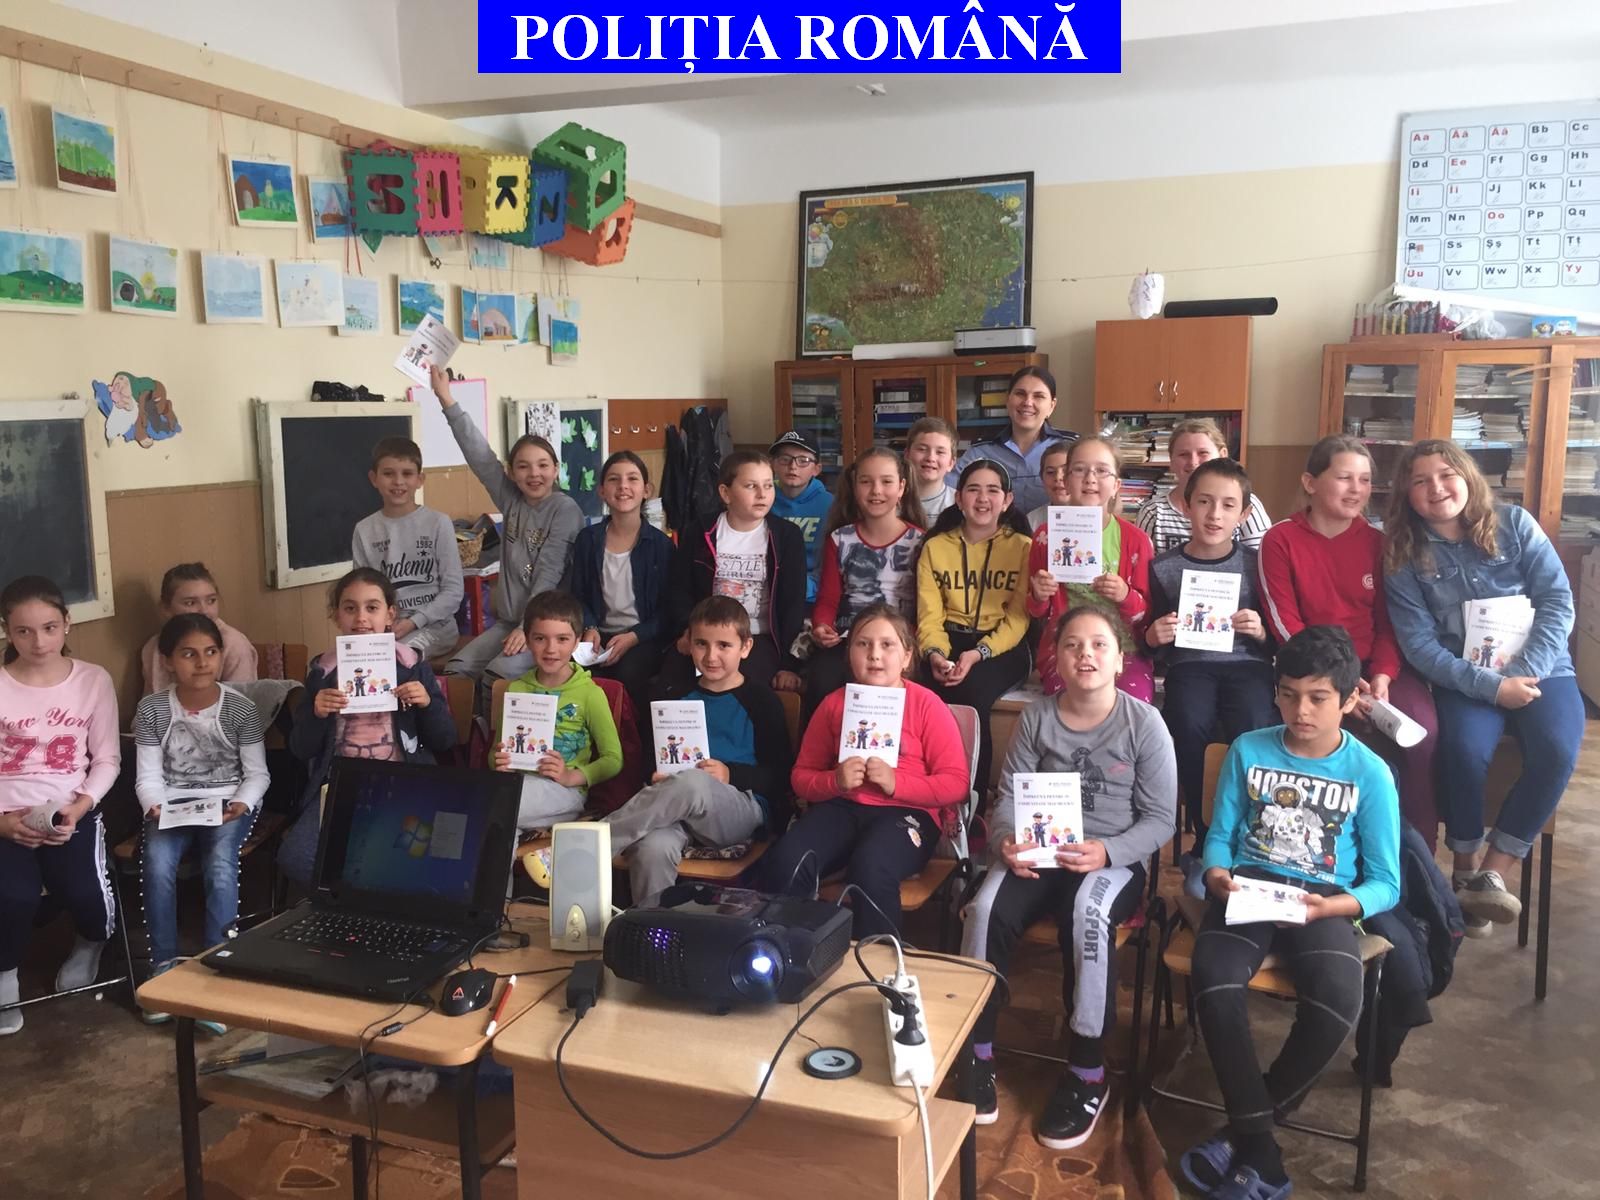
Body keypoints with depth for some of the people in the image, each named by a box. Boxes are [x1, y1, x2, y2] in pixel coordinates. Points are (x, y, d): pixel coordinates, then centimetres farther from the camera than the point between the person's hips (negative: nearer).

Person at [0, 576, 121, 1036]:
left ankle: (87, 954, 15)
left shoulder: (94, 680, 3)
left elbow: (107, 760, 5)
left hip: (72, 812, 1)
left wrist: (80, 807, -10)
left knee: (87, 895, -25)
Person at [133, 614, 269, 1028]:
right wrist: (155, 806, -19)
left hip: (228, 802, -1)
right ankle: (164, 968, -15)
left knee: (221, 864, -31)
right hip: (173, 804, 1)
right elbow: (148, 776, 1)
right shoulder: (151, 710, -1)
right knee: (157, 865, -30)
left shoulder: (241, 708, -5)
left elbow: (257, 773, -1)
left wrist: (241, 804, -19)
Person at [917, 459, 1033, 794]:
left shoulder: (1022, 547, 3)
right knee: (951, 694, -31)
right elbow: (929, 614, 2)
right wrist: (935, 653, -20)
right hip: (950, 643, 2)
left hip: (1001, 648, -1)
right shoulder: (935, 547, 9)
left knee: (972, 692, -32)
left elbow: (1018, 618, -5)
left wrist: (978, 653, -21)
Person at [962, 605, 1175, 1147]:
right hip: (1040, 853, 3)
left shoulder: (1144, 722, -4)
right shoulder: (1036, 717, 4)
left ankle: (1087, 1071, -18)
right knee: (985, 910, -28)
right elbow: (1008, 797, 3)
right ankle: (977, 1051, -10)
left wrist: (1106, 852, -23)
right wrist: (1005, 841, -21)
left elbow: (1160, 819, -4)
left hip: (1116, 859, -2)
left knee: (1087, 914, -36)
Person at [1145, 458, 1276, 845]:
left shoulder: (1256, 563, 4)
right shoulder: (1164, 567, 5)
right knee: (1188, 726, -32)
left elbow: (1275, 643, 9)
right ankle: (1203, 834, -11)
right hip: (1189, 663, 0)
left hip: (1245, 662, 0)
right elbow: (1152, 644, 15)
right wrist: (1153, 637, -7)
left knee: (1254, 728, -32)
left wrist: (1260, 633, -12)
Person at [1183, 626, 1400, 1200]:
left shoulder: (1371, 774, 1)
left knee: (1338, 1000, -33)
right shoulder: (1248, 751, 6)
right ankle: (1260, 1152, -19)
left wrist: (1330, 906, -18)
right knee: (1214, 980, -32)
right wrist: (1217, 875, -13)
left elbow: (1385, 884, 2)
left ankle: (1242, 1134, -11)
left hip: (1323, 901, -1)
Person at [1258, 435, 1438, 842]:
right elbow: (1285, 625, -8)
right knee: (1363, 738, -30)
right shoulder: (1280, 540, -3)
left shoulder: (1377, 541, 8)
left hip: (1376, 665, 3)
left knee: (1423, 729, -24)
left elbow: (1388, 621, 5)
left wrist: (1382, 676, -14)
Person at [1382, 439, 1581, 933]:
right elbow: (1420, 645, -7)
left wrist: (1525, 673, -16)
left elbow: (1558, 602, -3)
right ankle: (1464, 871, -10)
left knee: (1556, 750, -29)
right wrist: (1490, 685, -19)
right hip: (1464, 678, -1)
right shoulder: (1404, 555, -1)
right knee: (1465, 750, -31)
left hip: (1540, 669, 1)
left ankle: (1492, 873, -18)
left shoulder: (1514, 523, 1)